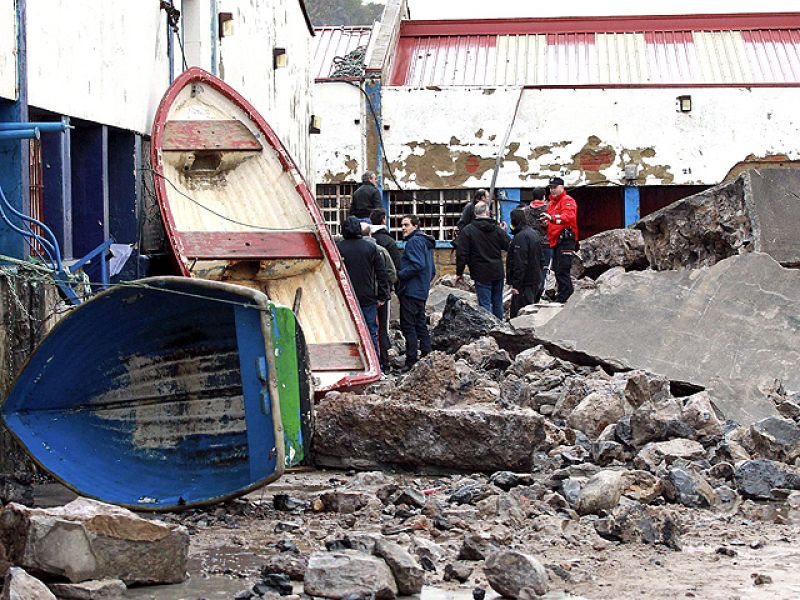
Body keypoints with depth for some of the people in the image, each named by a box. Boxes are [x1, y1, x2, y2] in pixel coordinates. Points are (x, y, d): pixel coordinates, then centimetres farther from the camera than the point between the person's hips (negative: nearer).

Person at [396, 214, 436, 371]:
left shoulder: (414, 241, -11)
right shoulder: (426, 242, 20)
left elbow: (417, 265, -23)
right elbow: (432, 271, 23)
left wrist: (399, 275, -16)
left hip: (411, 291, -10)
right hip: (422, 291, 10)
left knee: (408, 325, -8)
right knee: (420, 324, 14)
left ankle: (411, 361, -10)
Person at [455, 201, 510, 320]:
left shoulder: (467, 231, -10)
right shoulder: (497, 229, 0)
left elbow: (462, 254, -11)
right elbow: (508, 246, 9)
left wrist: (459, 272, -2)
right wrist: (504, 233, 27)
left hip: (481, 274, -4)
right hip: (498, 273, 4)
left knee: (485, 304, -3)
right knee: (498, 303, 16)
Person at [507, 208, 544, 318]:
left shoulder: (521, 237, -19)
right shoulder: (535, 233, 13)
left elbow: (520, 263, -22)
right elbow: (541, 259, 20)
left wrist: (515, 284, -20)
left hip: (525, 284, -10)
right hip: (536, 281, 10)